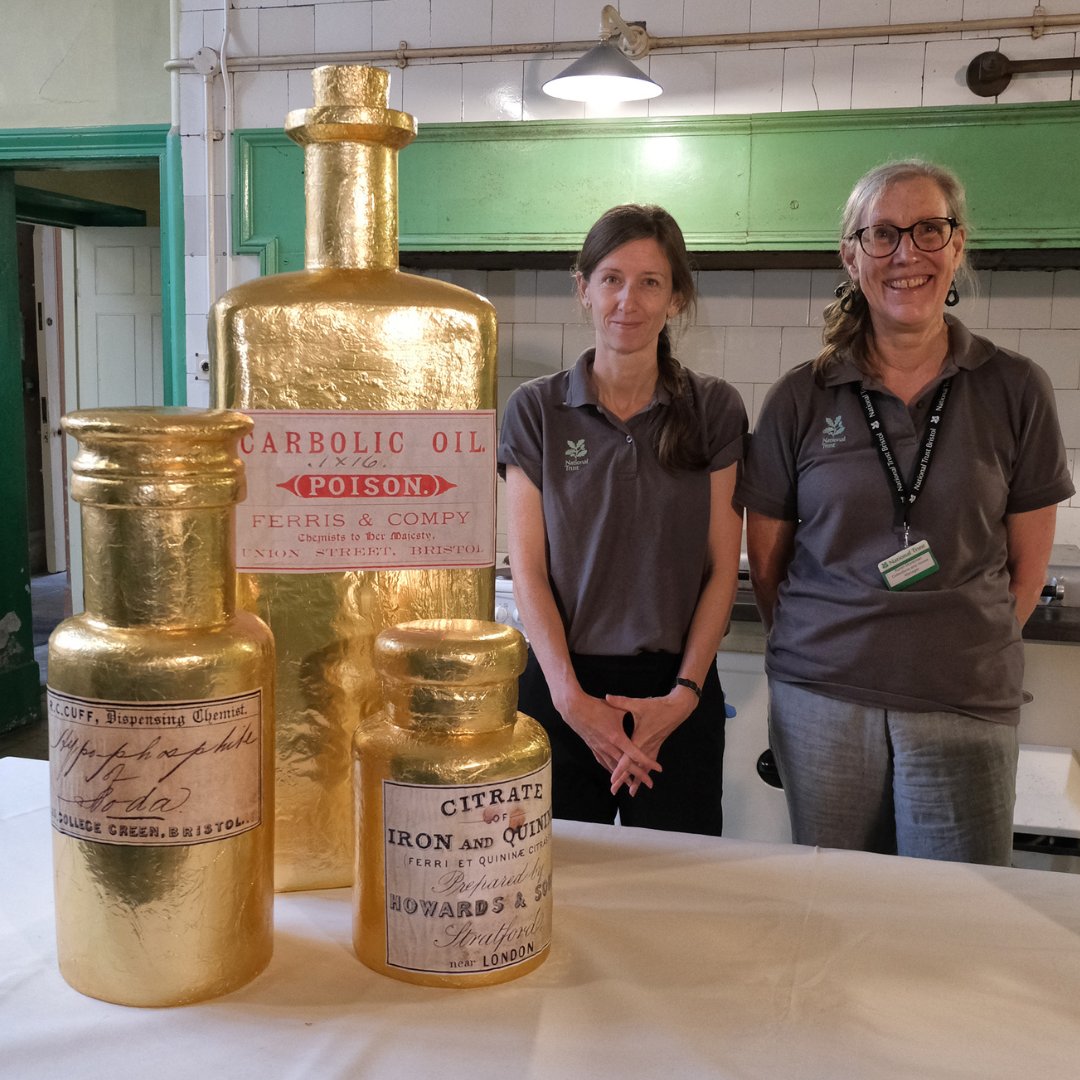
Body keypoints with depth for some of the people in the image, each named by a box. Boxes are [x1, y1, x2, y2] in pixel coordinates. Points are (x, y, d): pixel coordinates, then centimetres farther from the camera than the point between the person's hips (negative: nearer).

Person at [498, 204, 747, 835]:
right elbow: (528, 569, -2)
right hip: (560, 688, 0)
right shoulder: (536, 410, 1)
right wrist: (571, 696, -12)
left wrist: (684, 694, -10)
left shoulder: (715, 410, 2)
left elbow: (723, 568, 0)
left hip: (678, 692, 0)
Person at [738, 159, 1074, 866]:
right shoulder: (801, 398, 1)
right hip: (822, 700, 1)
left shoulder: (1015, 390, 1)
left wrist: (960, 650, 4)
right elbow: (765, 558, 8)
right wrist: (826, 647, 6)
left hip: (966, 706, 0)